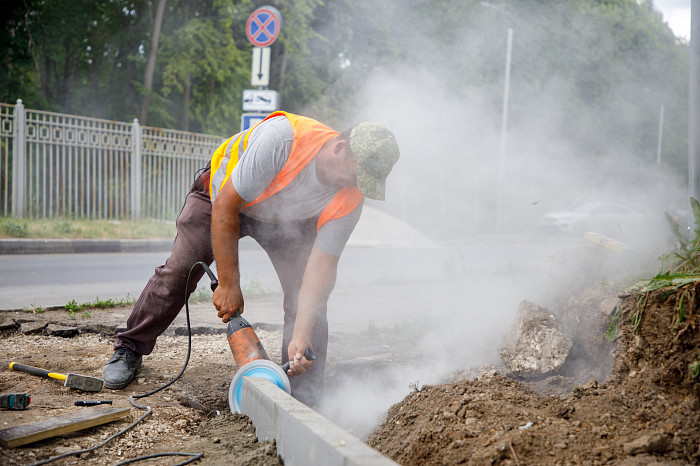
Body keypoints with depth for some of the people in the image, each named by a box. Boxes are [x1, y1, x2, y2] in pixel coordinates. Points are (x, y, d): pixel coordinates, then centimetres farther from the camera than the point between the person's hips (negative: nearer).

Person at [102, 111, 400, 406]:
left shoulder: (349, 201, -30)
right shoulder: (281, 138, -44)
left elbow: (321, 267, -29)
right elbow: (225, 207, -36)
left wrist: (301, 338, -40)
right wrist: (228, 284, -33)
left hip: (289, 218, 2)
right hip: (224, 194, -2)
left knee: (306, 295, -14)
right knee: (179, 271, -5)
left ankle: (305, 399, -7)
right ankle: (129, 350, 17)